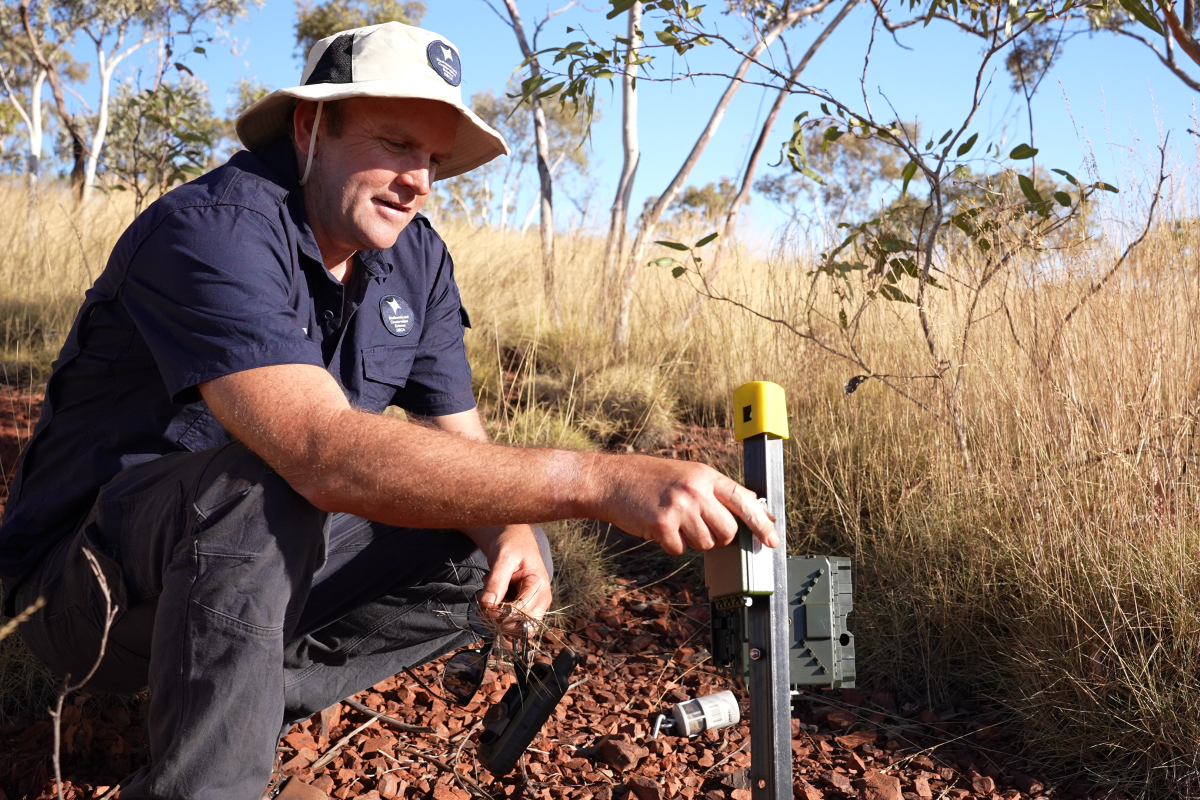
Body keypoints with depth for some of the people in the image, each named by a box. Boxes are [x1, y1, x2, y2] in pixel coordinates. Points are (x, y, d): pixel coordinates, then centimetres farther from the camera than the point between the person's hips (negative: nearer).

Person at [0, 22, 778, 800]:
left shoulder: (418, 260, -1)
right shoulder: (211, 231, -25)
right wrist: (601, 481, -45)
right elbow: (328, 456, -40)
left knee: (508, 558, -3)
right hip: (93, 576, -6)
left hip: (266, 560, 7)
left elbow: (462, 443, 2)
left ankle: (263, 694, -3)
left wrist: (510, 530, -22)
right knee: (265, 479, -36)